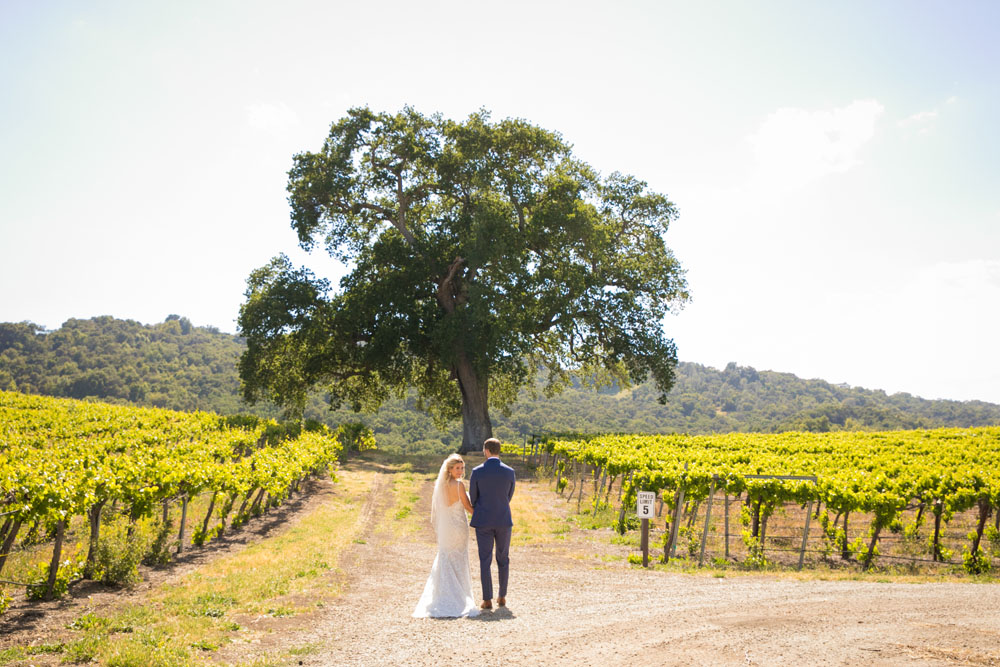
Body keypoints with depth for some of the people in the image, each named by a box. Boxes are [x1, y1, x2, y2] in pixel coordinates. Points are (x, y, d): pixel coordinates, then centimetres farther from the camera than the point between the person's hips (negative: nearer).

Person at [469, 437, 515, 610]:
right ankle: (502, 597, 22)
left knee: (485, 561, 5)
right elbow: (509, 497, 8)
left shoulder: (477, 472, -8)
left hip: (483, 522, -1)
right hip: (503, 521, 1)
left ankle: (487, 600, 6)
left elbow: (472, 498, 1)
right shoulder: (509, 472, -3)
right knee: (503, 560, 16)